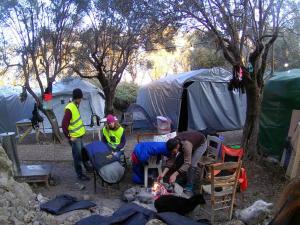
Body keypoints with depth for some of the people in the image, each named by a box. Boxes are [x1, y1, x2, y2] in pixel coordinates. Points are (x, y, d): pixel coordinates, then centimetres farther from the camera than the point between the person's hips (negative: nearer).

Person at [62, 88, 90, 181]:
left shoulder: (76, 106, 7)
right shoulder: (69, 109, -22)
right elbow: (64, 124, -24)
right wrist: (69, 137, -19)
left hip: (79, 135, 9)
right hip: (75, 137, -9)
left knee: (83, 153, 21)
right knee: (77, 156, 2)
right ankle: (80, 174, 14)